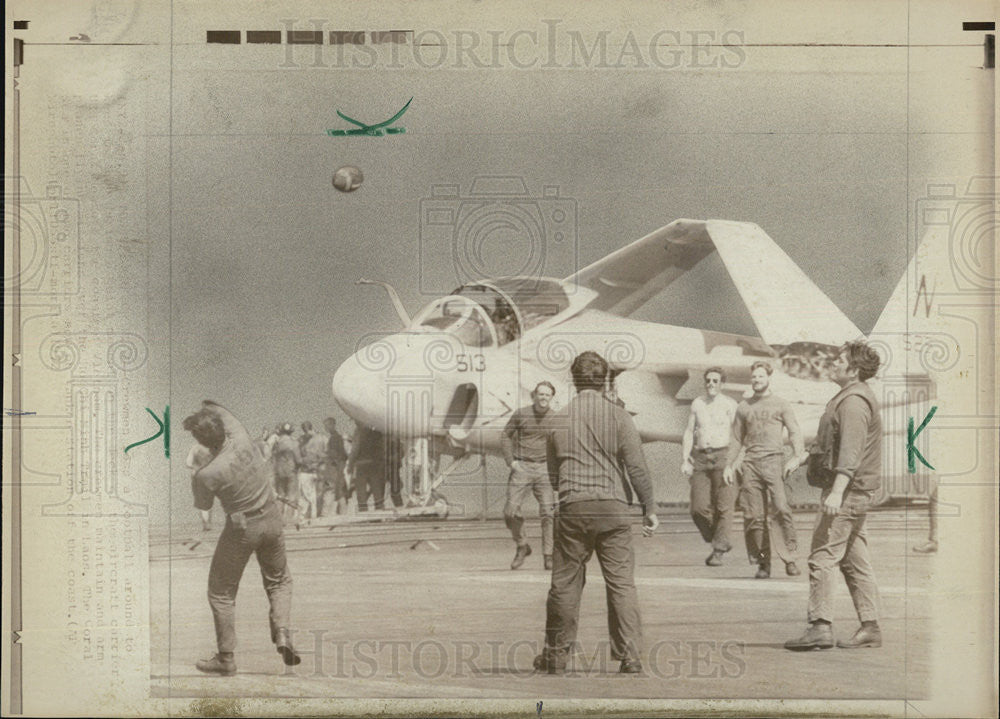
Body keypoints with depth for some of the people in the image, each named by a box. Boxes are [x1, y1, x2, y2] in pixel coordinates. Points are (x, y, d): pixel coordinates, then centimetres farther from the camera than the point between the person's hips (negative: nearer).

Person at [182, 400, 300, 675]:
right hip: (272, 518, 5)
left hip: (242, 528, -5)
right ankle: (282, 633, 3)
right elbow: (218, 410, 6)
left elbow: (203, 505, -3)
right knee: (279, 580, 24)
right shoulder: (241, 436, -15)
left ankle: (225, 658, 16)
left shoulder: (207, 474, -26)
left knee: (222, 592, 13)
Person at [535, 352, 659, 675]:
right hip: (612, 508, -2)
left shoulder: (558, 420, 6)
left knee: (565, 583, 9)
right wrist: (649, 509, 5)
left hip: (572, 508, 2)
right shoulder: (619, 417, -2)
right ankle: (630, 658, -1)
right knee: (622, 583, 1)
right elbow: (637, 468, -3)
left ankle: (556, 654, 17)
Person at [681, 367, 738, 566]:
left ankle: (718, 551, 1)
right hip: (700, 458, 4)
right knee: (698, 508, -3)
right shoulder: (697, 404, 14)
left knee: (723, 506, -7)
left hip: (723, 455, -3)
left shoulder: (729, 405, 2)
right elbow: (689, 432, 14)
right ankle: (720, 542, 16)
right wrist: (685, 460, 5)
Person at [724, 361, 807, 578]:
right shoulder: (743, 407, 19)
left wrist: (796, 457, -12)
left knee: (781, 508, -19)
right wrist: (729, 465, 16)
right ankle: (762, 562, 4)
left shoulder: (781, 405, 10)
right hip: (751, 462, 3)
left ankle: (790, 557, -14)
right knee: (754, 516, -3)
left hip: (774, 460, -3)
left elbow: (795, 432, 3)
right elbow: (737, 439, 24)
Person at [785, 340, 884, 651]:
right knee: (855, 560, 11)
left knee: (823, 556, -12)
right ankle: (870, 628, 13)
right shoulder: (852, 396, 19)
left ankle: (821, 626, -14)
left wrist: (836, 492, -30)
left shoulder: (854, 402, -15)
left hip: (848, 490, -11)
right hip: (854, 493, 11)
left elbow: (851, 452, -24)